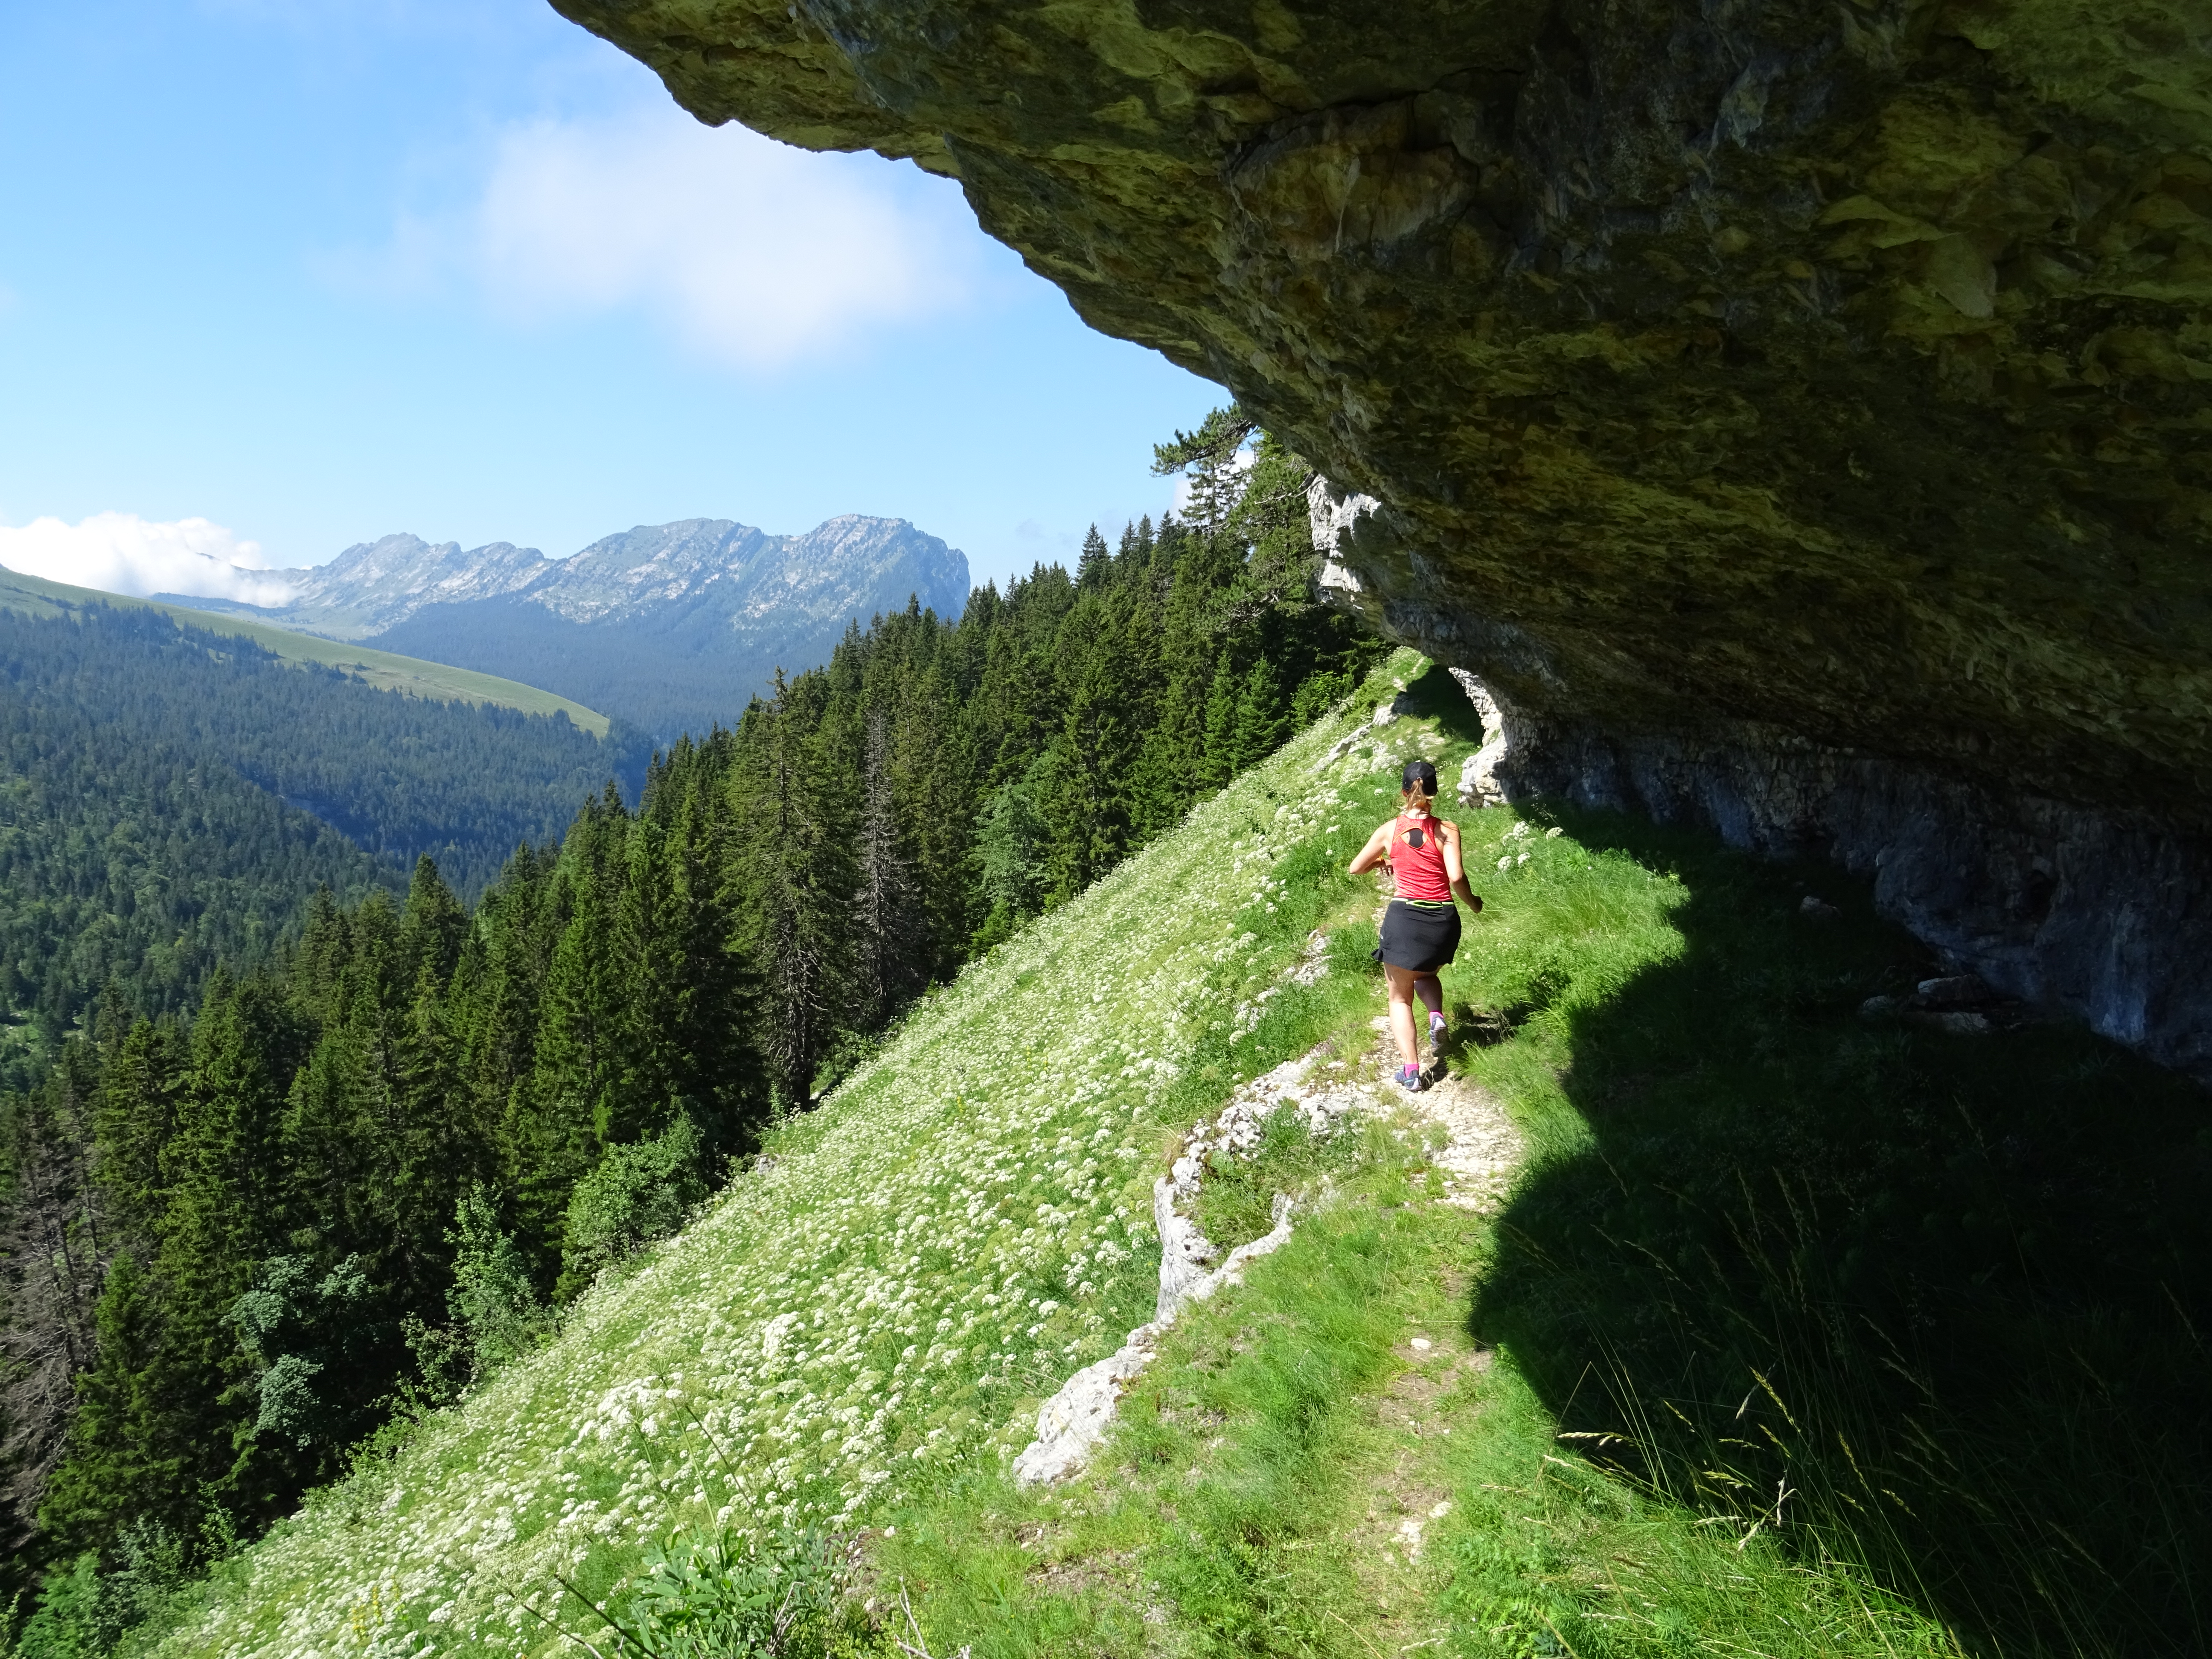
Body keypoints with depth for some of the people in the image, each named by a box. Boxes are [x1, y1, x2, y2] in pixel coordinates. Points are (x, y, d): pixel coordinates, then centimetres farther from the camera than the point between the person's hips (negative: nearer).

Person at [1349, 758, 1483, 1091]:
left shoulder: (1389, 831, 2)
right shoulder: (1447, 831, -2)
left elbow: (1356, 868, 13)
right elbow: (1456, 877, -13)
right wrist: (1471, 902, 6)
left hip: (1404, 916, -1)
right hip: (1443, 920, 1)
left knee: (1400, 997, 12)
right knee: (1426, 974, 32)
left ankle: (1411, 1071, 0)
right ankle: (1436, 1016, 2)